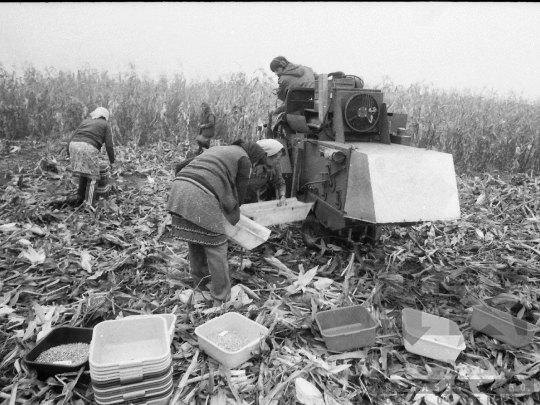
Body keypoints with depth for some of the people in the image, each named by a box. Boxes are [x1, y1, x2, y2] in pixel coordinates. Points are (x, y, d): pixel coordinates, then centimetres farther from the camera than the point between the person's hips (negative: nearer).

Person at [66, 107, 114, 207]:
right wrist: (112, 161, 12)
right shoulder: (105, 125, 17)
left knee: (84, 173, 23)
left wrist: (69, 154, 23)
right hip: (89, 148, -5)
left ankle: (80, 197, 25)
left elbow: (71, 139, 21)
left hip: (74, 145, 5)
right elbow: (109, 145, 6)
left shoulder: (85, 121, 29)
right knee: (92, 176, 4)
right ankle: (89, 204, 2)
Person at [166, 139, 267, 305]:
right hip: (202, 197, -8)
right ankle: (221, 299, 9)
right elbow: (239, 191, 10)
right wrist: (233, 216, 30)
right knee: (216, 248, 2)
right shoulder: (244, 159, 11)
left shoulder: (217, 149, 32)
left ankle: (200, 280, 42)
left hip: (179, 188, 8)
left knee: (195, 242, 23)